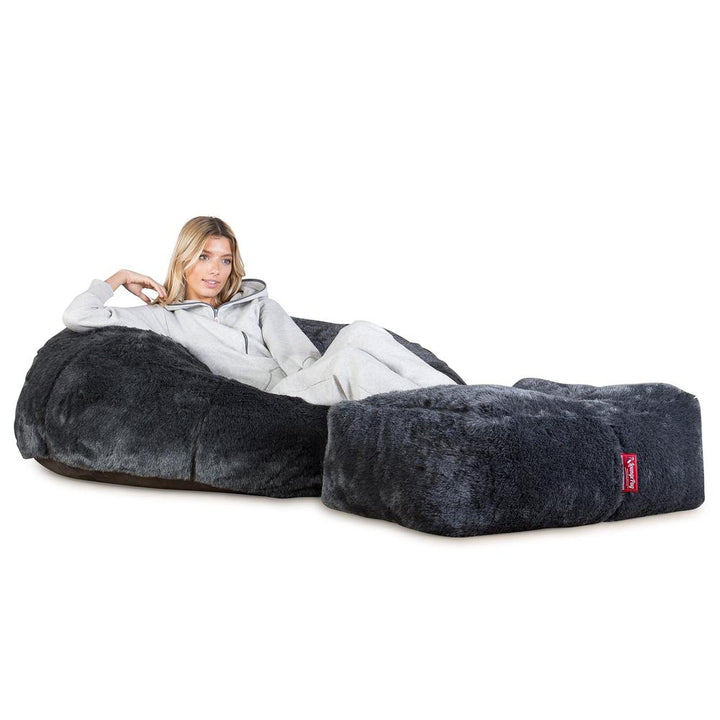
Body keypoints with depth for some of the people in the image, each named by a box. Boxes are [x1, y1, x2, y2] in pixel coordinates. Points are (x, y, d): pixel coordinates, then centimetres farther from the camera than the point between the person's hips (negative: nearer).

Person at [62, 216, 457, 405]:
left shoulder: (259, 303, 25)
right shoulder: (167, 318, 15)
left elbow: (304, 359, 8)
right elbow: (77, 316, 7)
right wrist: (122, 277, 19)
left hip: (311, 388, 4)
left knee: (358, 332, -24)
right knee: (346, 359, -30)